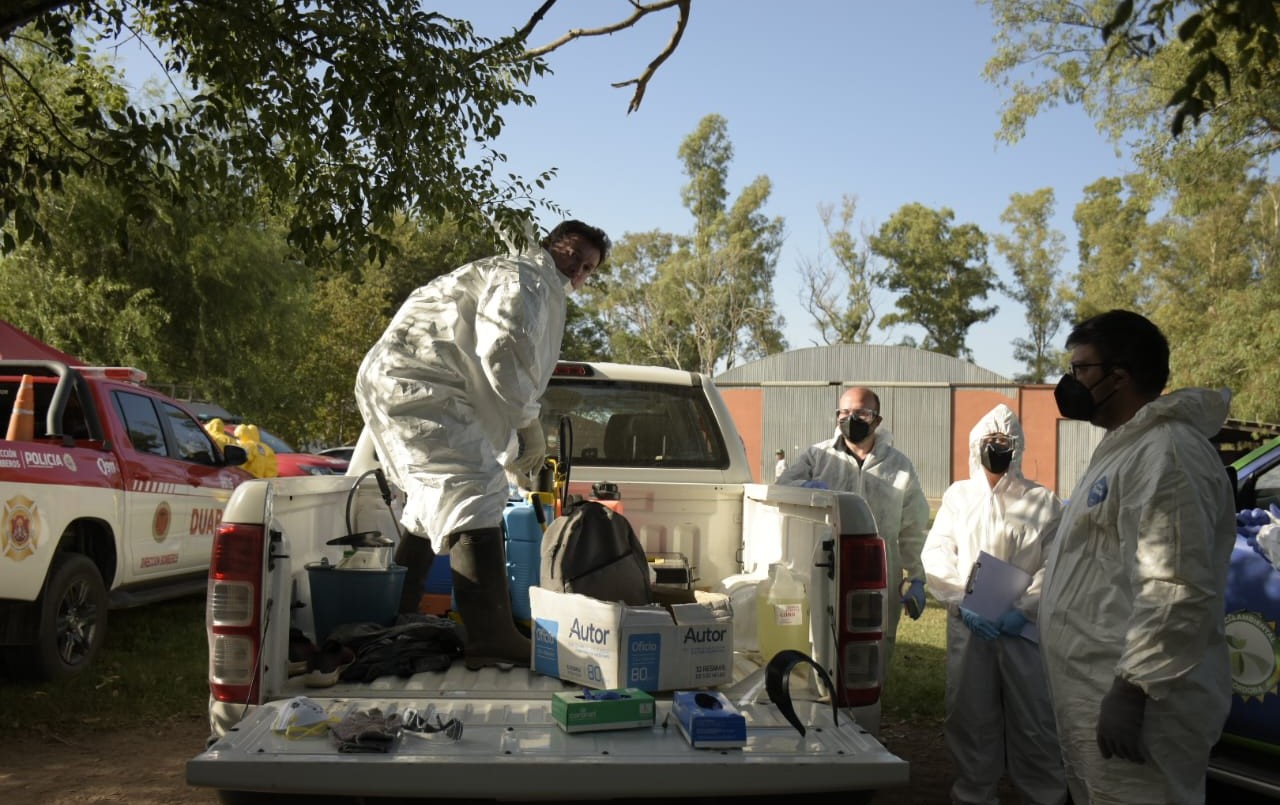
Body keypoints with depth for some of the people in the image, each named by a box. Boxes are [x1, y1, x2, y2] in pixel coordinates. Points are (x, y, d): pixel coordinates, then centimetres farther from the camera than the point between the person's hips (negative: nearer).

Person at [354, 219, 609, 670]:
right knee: (476, 492, -20)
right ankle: (490, 637, -29)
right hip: (414, 384, -11)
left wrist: (511, 445, 19)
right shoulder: (526, 278, -3)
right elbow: (500, 349, -21)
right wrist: (527, 423, -12)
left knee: (438, 497, 20)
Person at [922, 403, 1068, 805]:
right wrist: (963, 603, -11)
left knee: (1035, 720, 1)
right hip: (968, 624, 2)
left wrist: (1024, 608, -15)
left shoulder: (1043, 500, 6)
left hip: (1025, 625, -2)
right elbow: (935, 554, 3)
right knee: (970, 718, 8)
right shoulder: (957, 495, 12)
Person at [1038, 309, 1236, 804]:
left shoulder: (1166, 452, -17)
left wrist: (1131, 688, -26)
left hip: (1130, 696, -10)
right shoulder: (1124, 447, 17)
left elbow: (1177, 589, -26)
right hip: (1094, 690, 10)